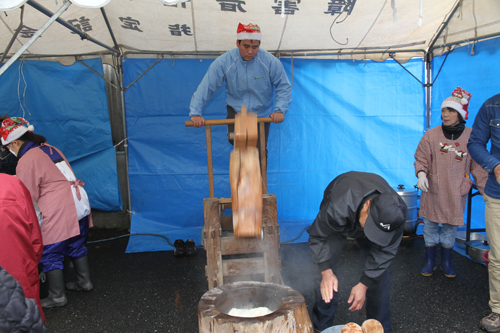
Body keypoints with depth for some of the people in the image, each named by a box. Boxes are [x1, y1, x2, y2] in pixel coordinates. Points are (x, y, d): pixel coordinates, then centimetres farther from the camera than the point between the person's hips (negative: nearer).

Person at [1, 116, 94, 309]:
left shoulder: (26, 162, -12)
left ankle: (57, 297, 18)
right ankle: (84, 281, 37)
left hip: (57, 213, -8)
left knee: (50, 256, 7)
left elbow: (29, 198, -7)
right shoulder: (50, 149, 13)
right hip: (80, 204, 9)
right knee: (77, 247, 23)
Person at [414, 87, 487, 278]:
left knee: (451, 228, 11)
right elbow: (421, 159, 1)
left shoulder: (471, 137, -3)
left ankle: (446, 263, 29)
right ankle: (430, 261, 25)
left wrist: (485, 190, 3)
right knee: (430, 226, 8)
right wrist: (421, 173, -19)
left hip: (457, 193, 1)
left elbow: (478, 167, 3)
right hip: (432, 190, 0)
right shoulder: (431, 135, -6)